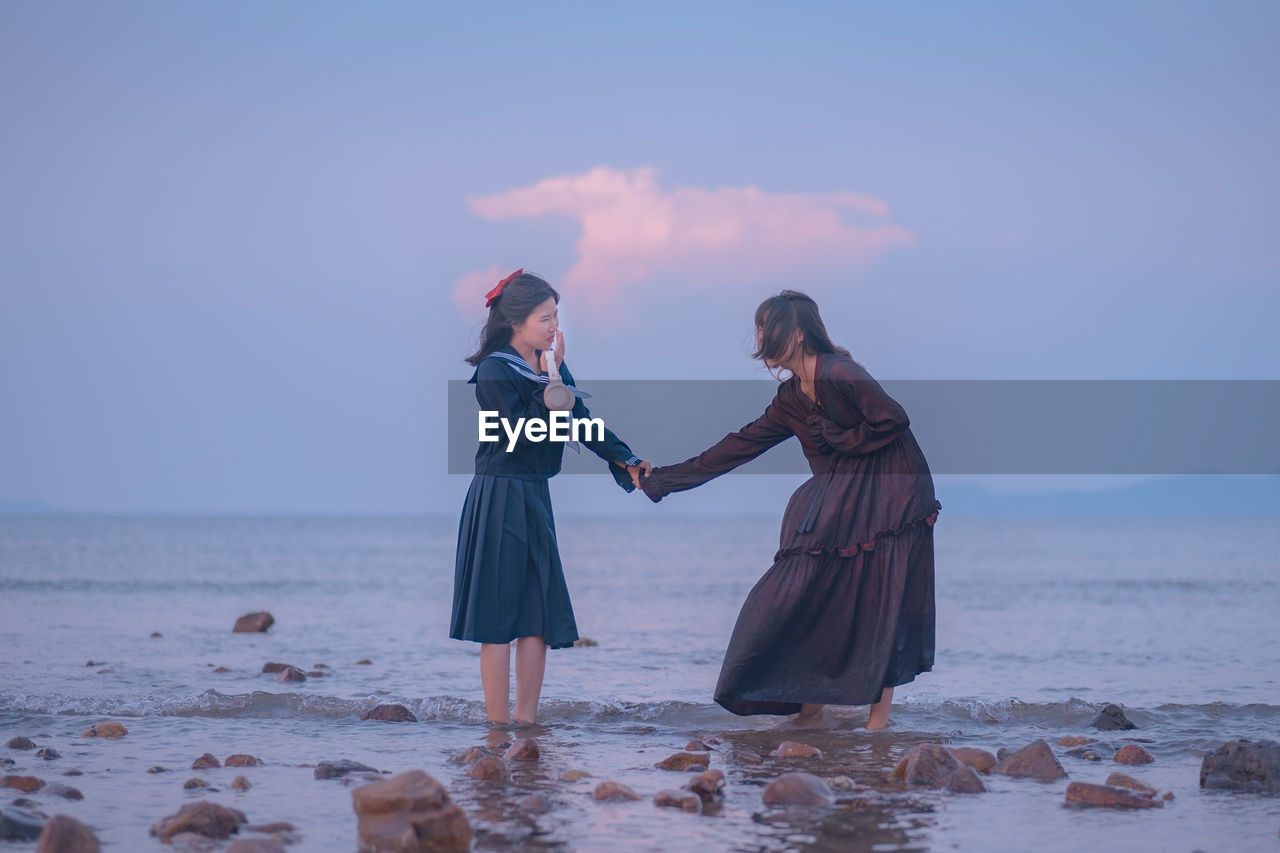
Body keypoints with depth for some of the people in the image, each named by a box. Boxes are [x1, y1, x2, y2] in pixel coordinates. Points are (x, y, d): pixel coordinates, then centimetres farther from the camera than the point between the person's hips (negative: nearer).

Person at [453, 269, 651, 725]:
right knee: (498, 619, -5)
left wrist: (627, 461, -1)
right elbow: (527, 432, -21)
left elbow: (583, 422, 8)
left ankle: (527, 722, 12)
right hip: (499, 501, -8)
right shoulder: (494, 372, -12)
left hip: (534, 499, 8)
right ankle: (499, 727, -3)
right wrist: (551, 378, -17)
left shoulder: (548, 367, 11)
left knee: (538, 616, 7)